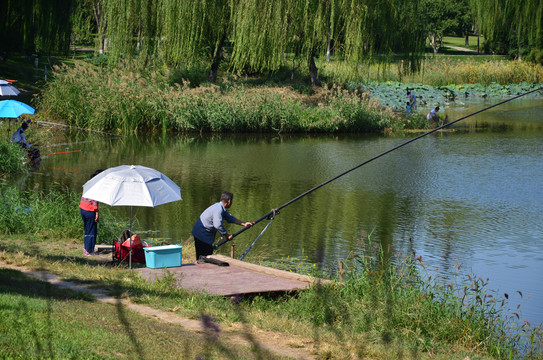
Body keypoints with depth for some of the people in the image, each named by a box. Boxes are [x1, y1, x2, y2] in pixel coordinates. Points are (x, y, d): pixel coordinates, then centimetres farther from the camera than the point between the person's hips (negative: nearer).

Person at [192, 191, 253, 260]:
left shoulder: (221, 208, 9)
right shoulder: (218, 209, -23)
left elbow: (230, 218, 20)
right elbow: (218, 225, -29)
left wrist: (244, 223, 16)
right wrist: (226, 235, -17)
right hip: (201, 233, -10)